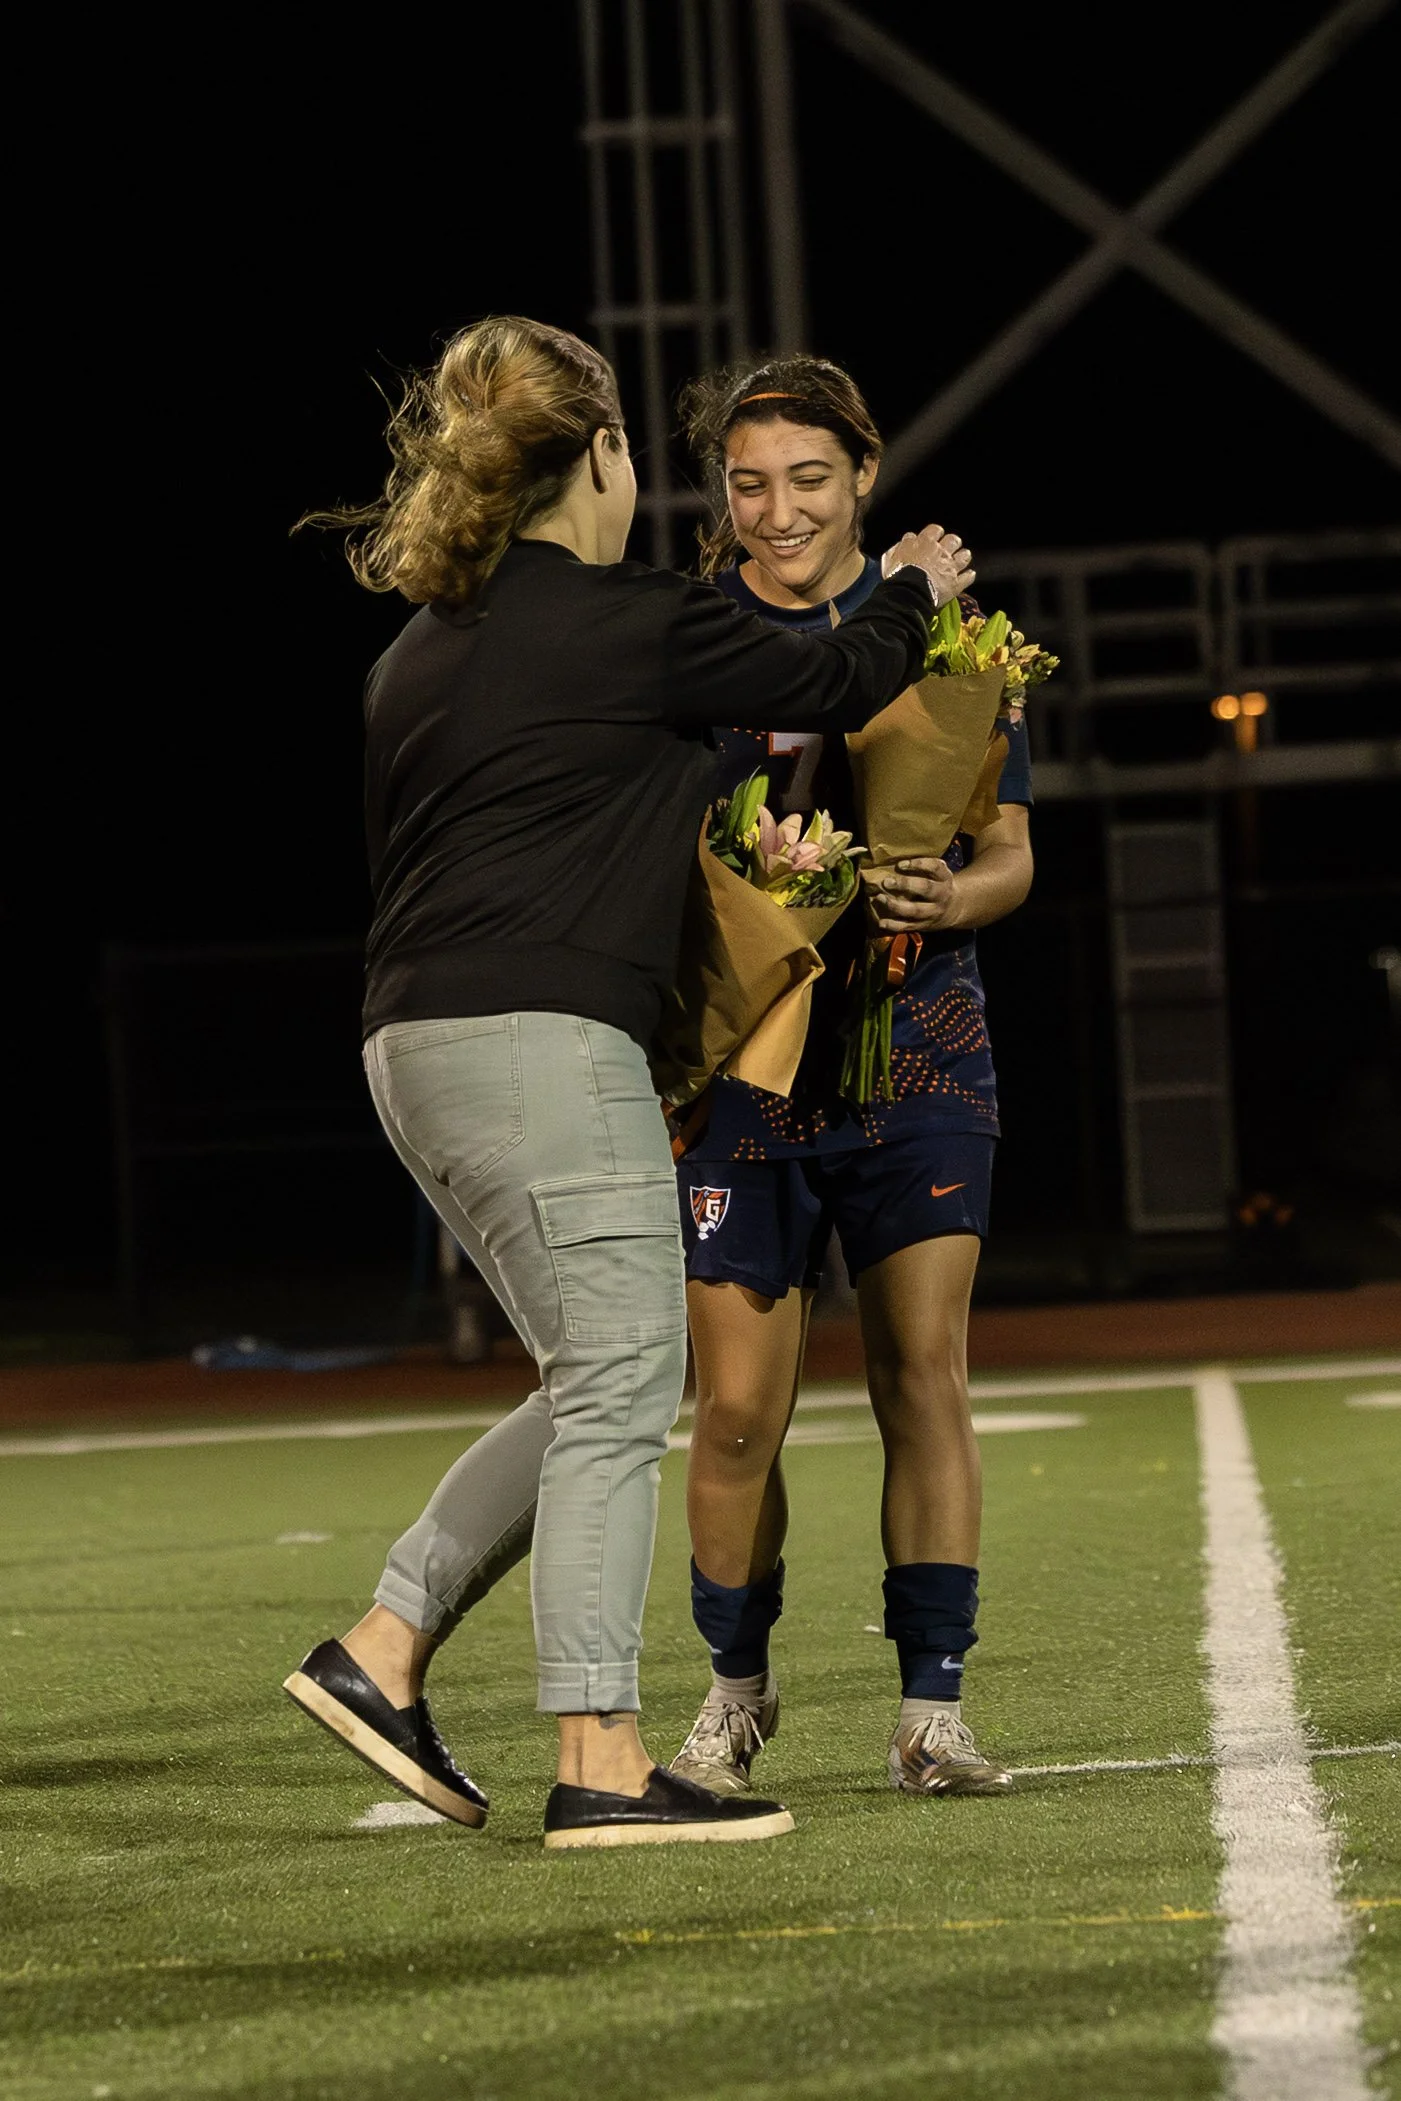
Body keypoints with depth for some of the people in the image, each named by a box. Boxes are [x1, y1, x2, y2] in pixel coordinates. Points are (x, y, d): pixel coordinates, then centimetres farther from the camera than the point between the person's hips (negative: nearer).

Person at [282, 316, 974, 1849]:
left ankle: (383, 1650, 11)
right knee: (622, 1386, -7)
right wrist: (915, 592, 28)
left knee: (605, 1388, 14)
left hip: (420, 1048, 9)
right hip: (545, 1041, -9)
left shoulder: (416, 655, 18)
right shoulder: (633, 625, -5)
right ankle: (600, 1765, -10)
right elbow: (833, 688, 7)